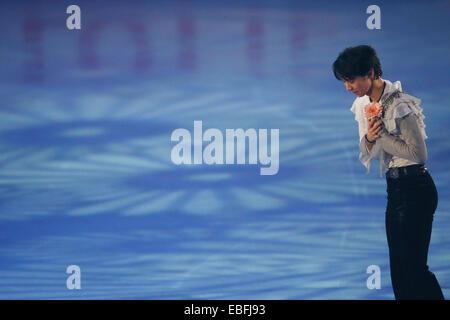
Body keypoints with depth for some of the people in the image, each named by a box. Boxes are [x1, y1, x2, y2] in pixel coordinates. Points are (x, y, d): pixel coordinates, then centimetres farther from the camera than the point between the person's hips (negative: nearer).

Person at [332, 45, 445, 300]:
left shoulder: (400, 104, -17)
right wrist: (369, 138, -8)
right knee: (399, 268, 10)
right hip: (394, 190, 9)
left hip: (415, 188, -9)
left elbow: (419, 154, -17)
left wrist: (381, 134, -15)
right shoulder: (363, 104, 10)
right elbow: (367, 154, 14)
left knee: (414, 267, -10)